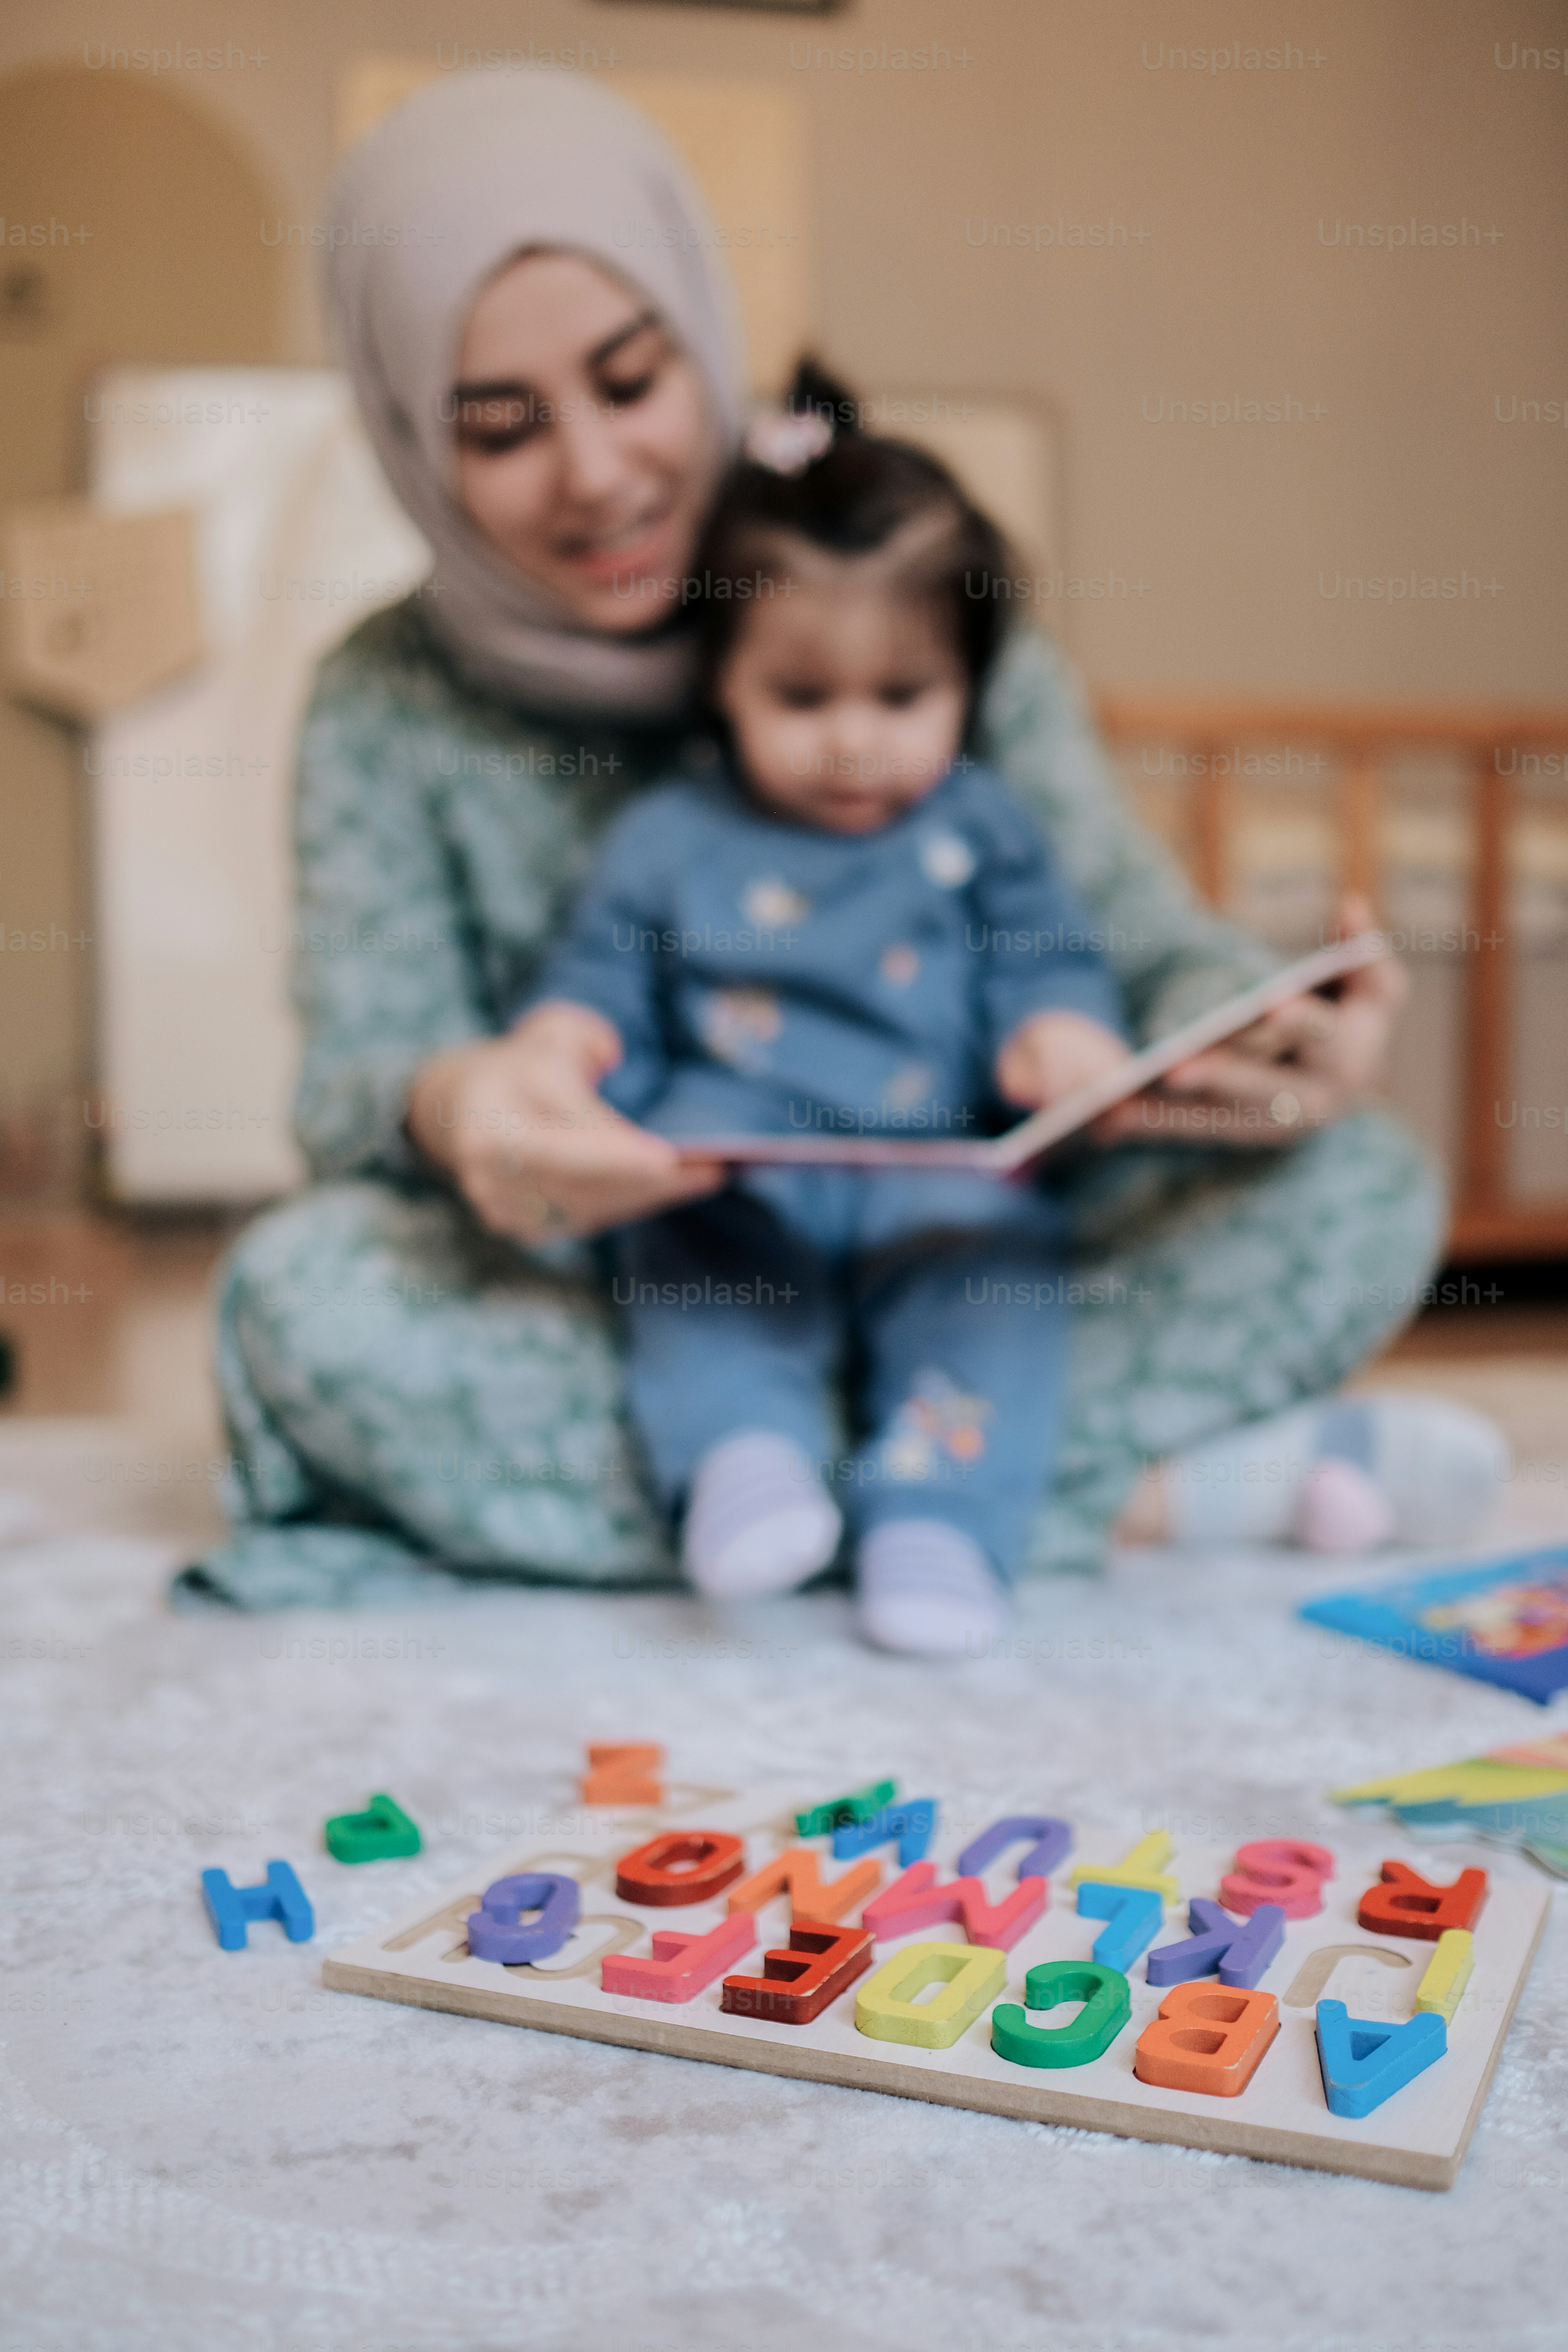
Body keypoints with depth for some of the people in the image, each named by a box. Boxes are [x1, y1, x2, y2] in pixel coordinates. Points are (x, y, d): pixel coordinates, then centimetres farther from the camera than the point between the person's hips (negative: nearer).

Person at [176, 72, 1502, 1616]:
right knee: (306, 1283, -32)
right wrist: (452, 1109, -36)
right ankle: (1139, 1491, -25)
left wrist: (1260, 1036, -30)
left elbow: (1140, 940, -6)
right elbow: (353, 1074, -10)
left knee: (1368, 1185, -18)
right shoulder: (388, 709, -1)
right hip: (613, 1306, 1)